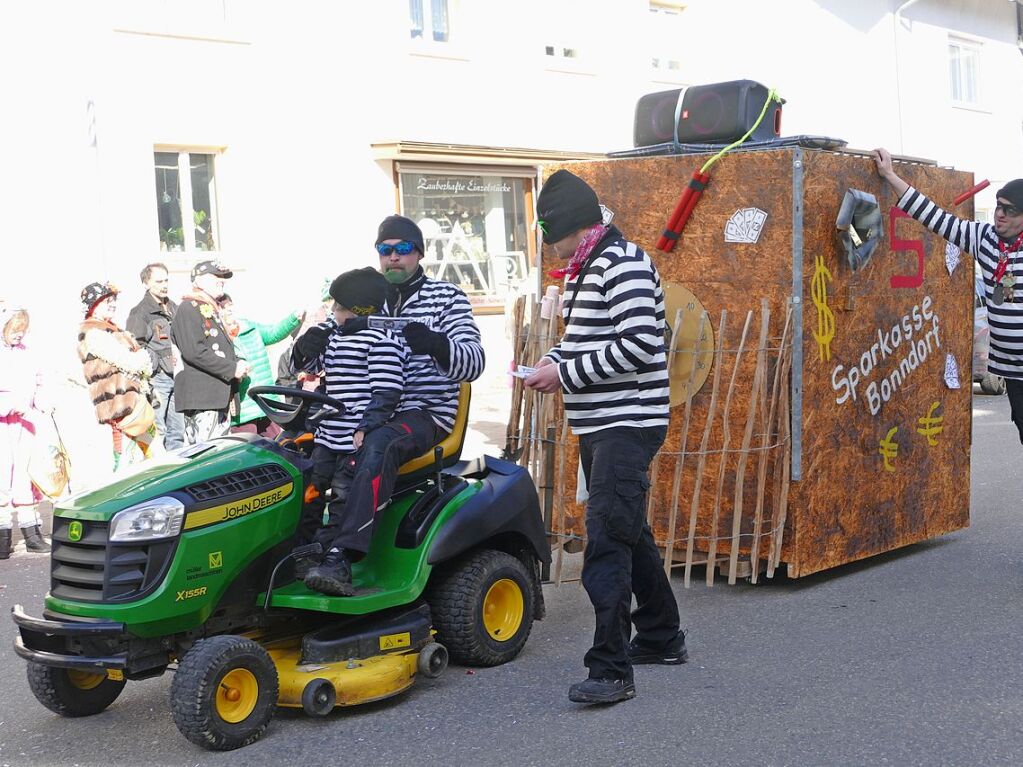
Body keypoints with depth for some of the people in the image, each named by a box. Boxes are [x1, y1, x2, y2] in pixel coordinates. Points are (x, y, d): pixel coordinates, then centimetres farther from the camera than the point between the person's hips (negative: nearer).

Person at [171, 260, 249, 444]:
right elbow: (193, 351, -20)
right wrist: (232, 368, -17)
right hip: (200, 396, -10)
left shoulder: (211, 310, 24)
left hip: (219, 397, 10)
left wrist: (237, 362, 11)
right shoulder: (189, 308, -8)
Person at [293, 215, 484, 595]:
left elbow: (472, 362, -7)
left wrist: (435, 343, -28)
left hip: (425, 413, -5)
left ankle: (341, 556, -44)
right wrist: (308, 345, -12)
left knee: (379, 444, -37)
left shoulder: (447, 297, 6)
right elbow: (303, 359, 14)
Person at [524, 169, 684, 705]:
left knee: (606, 540, -14)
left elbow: (639, 345, -24)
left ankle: (611, 670, -12)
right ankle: (661, 638, 32)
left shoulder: (623, 263, -15)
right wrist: (551, 361, 5)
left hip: (627, 424, -11)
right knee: (628, 533, 18)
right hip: (598, 425, 11)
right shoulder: (584, 270, 16)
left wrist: (566, 374, -19)